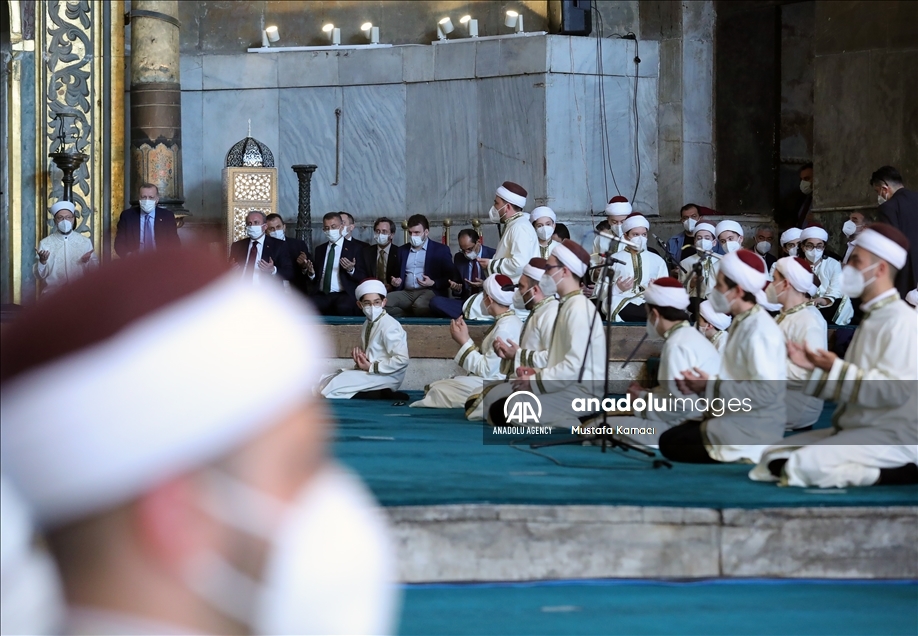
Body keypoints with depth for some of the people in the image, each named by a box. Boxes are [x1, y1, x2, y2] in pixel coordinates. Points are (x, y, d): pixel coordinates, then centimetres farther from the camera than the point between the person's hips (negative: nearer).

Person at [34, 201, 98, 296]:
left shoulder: (85, 242, 7)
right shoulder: (44, 243, 3)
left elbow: (96, 270, 8)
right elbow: (40, 275, 2)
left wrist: (88, 262, -11)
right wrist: (42, 261, -16)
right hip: (52, 294, -1)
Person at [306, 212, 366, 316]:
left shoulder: (354, 248, 8)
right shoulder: (320, 249, 21)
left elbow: (361, 278, 4)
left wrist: (351, 270, -17)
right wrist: (311, 273, 0)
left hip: (344, 295, -3)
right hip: (321, 295, 3)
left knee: (343, 307, -37)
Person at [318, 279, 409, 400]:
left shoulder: (389, 326, -17)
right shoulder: (367, 325, 10)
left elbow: (402, 359, -23)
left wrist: (372, 367, -17)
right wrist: (359, 359, -1)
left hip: (386, 377, -10)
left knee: (331, 389, -19)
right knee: (323, 384, 7)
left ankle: (382, 394, -14)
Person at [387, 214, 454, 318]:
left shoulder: (441, 250, 8)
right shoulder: (402, 250, 22)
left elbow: (450, 277, 3)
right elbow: (397, 274, 26)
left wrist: (433, 283, -13)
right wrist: (395, 282, 2)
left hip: (430, 292, -4)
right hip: (406, 293, 5)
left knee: (419, 305, -41)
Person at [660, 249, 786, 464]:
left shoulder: (760, 328, -18)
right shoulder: (742, 323, 12)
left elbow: (766, 391, -27)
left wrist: (711, 386, -19)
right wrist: (702, 384, -1)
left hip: (754, 430, -10)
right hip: (737, 420, 10)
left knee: (671, 444, -11)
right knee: (669, 437, 4)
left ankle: (743, 460, -5)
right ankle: (736, 455, 5)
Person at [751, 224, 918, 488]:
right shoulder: (871, 319, 19)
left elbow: (896, 390, -23)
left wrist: (836, 368, -23)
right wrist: (815, 366, 4)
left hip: (892, 435, -10)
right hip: (854, 430, 10)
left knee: (805, 465, -28)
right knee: (773, 457, 4)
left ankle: (892, 473, -13)